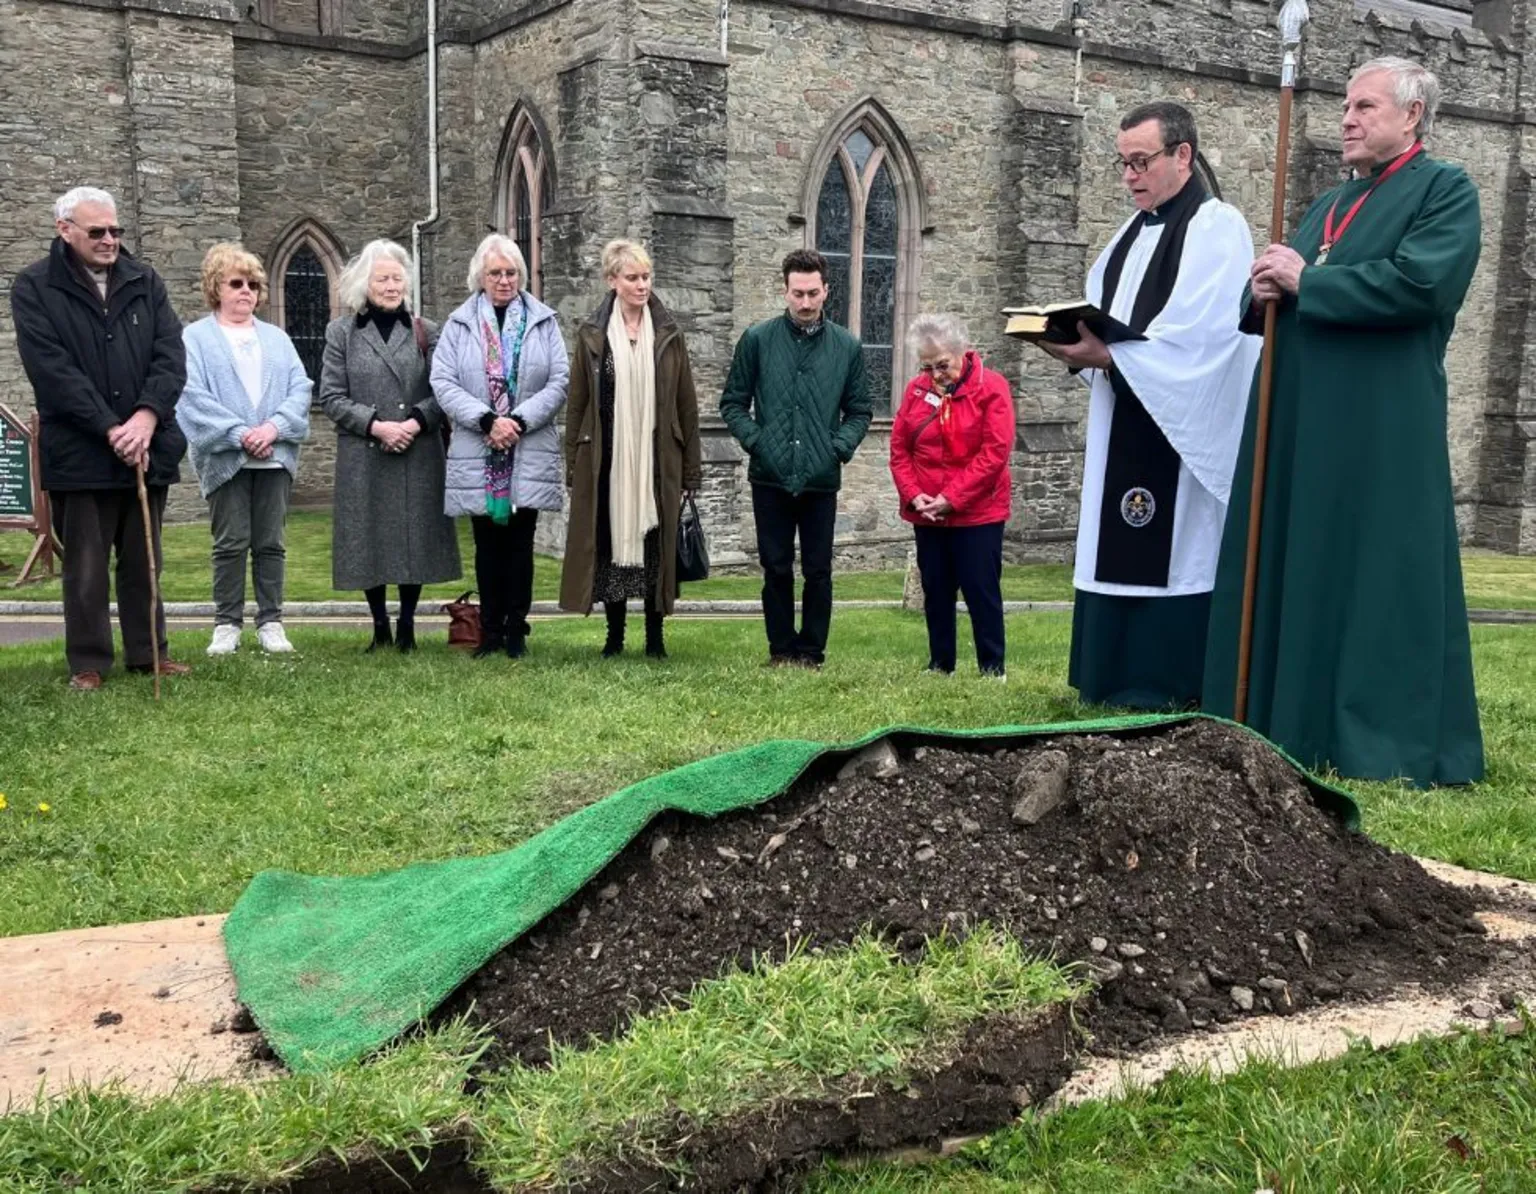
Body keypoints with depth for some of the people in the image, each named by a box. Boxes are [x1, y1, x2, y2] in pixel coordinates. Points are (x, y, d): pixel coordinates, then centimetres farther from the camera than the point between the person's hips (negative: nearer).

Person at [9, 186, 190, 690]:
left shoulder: (144, 281, 8)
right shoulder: (35, 287, -3)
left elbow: (171, 353, 1)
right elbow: (52, 370, -11)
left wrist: (147, 416, -14)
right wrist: (111, 429, -17)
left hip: (146, 448, 3)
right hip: (79, 453, -3)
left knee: (143, 561, 12)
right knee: (85, 567, 4)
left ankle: (147, 652, 22)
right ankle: (87, 662, 15)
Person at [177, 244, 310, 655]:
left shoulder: (277, 338, 17)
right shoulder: (196, 337, 5)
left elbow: (300, 388, 6)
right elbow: (192, 396, -7)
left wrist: (274, 427, -11)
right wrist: (239, 434, -15)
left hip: (275, 456, 3)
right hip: (225, 458, -3)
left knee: (270, 543, 5)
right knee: (231, 543, -1)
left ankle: (271, 622, 11)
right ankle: (226, 624, 8)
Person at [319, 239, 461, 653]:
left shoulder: (425, 332, 8)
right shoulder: (342, 332, 5)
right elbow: (331, 397, 1)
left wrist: (417, 421, -14)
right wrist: (376, 425, -12)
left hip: (419, 456, 1)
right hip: (363, 458, 0)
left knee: (415, 538, 3)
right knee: (370, 541, 4)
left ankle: (406, 626, 16)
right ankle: (380, 627, 17)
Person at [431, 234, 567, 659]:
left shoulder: (543, 322, 6)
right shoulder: (459, 324, 6)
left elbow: (560, 381, -1)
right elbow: (443, 382, -3)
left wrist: (520, 420, -13)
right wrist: (487, 419, -15)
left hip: (530, 456, 0)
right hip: (478, 456, 0)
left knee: (520, 544, 5)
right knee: (488, 545, 7)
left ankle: (516, 630, 12)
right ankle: (490, 631, 15)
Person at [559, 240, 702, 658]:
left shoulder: (668, 336, 4)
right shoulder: (591, 336, 4)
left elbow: (687, 405, 5)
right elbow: (577, 404, 5)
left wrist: (691, 467, 2)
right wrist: (573, 465, 1)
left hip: (657, 461, 0)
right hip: (607, 461, 0)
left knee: (656, 545, 4)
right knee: (610, 543, 4)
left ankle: (655, 638, 14)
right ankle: (614, 636, 15)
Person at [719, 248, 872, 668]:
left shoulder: (847, 347, 5)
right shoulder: (757, 340, 2)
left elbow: (859, 411, 11)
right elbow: (733, 403, 6)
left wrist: (841, 446, -5)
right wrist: (754, 441, -8)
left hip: (822, 480, 1)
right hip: (770, 477, 0)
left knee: (818, 572, 5)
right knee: (776, 570, 7)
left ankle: (811, 651, 17)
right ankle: (781, 649, 19)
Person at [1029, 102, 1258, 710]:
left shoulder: (1217, 226, -7)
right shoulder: (1132, 233, 18)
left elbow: (1198, 332, -19)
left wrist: (1107, 354, -23)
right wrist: (1081, 344, -5)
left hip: (1182, 429, -8)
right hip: (1124, 428, 8)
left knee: (1176, 552, -6)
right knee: (1123, 551, 9)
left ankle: (1172, 682, 0)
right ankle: (1121, 676, 15)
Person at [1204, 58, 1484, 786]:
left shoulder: (1445, 191, -1)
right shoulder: (1326, 207, 22)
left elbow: (1418, 285, -18)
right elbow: (1283, 300, 21)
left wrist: (1303, 281, -12)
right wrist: (1266, 294, -3)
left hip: (1381, 428, -7)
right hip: (1299, 420, 8)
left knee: (1381, 582, -4)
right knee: (1292, 575, 8)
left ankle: (1387, 743, 4)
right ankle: (1290, 727, 17)